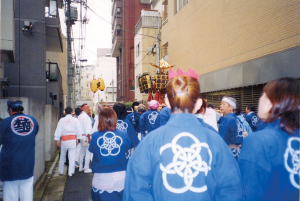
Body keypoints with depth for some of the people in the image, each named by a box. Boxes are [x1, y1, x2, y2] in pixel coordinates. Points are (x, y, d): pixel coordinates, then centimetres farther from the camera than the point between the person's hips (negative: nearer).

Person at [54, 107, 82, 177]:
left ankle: (61, 171, 27)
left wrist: (58, 140, 6)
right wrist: (77, 139, 8)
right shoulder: (75, 120, 1)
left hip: (64, 140, 1)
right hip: (72, 139, -1)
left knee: (62, 156, 16)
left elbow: (58, 130, 1)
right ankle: (70, 172, 3)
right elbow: (78, 130, 2)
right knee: (72, 157, 2)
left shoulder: (61, 120, 1)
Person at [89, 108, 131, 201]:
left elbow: (92, 151, 7)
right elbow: (128, 156, 4)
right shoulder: (124, 135, -7)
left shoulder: (95, 136, -7)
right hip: (121, 179, 0)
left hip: (100, 179, 0)